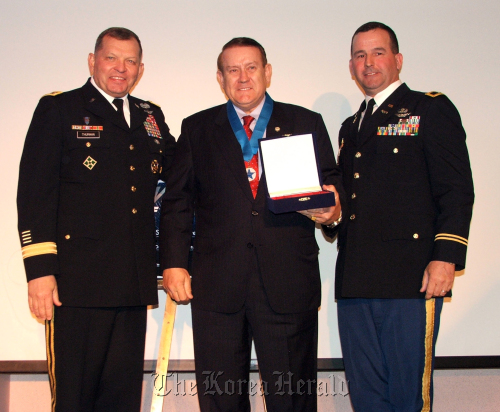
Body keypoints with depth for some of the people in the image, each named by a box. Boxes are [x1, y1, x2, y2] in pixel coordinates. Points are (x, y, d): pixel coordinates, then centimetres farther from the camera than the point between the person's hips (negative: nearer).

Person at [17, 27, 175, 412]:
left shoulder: (152, 117, 18)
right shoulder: (59, 109, 3)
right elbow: (35, 192, -5)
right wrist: (40, 269, -13)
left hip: (133, 281, 5)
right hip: (78, 279, -5)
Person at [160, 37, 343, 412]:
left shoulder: (306, 124, 11)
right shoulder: (196, 129, 13)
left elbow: (331, 187, 12)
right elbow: (177, 202, 11)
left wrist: (332, 210, -12)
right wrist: (174, 263, 1)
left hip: (288, 283, -1)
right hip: (216, 284, 1)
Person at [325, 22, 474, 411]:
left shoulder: (431, 109, 4)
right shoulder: (351, 127, 24)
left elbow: (457, 191, -5)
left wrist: (446, 257, -15)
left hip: (411, 277, -6)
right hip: (354, 280, 7)